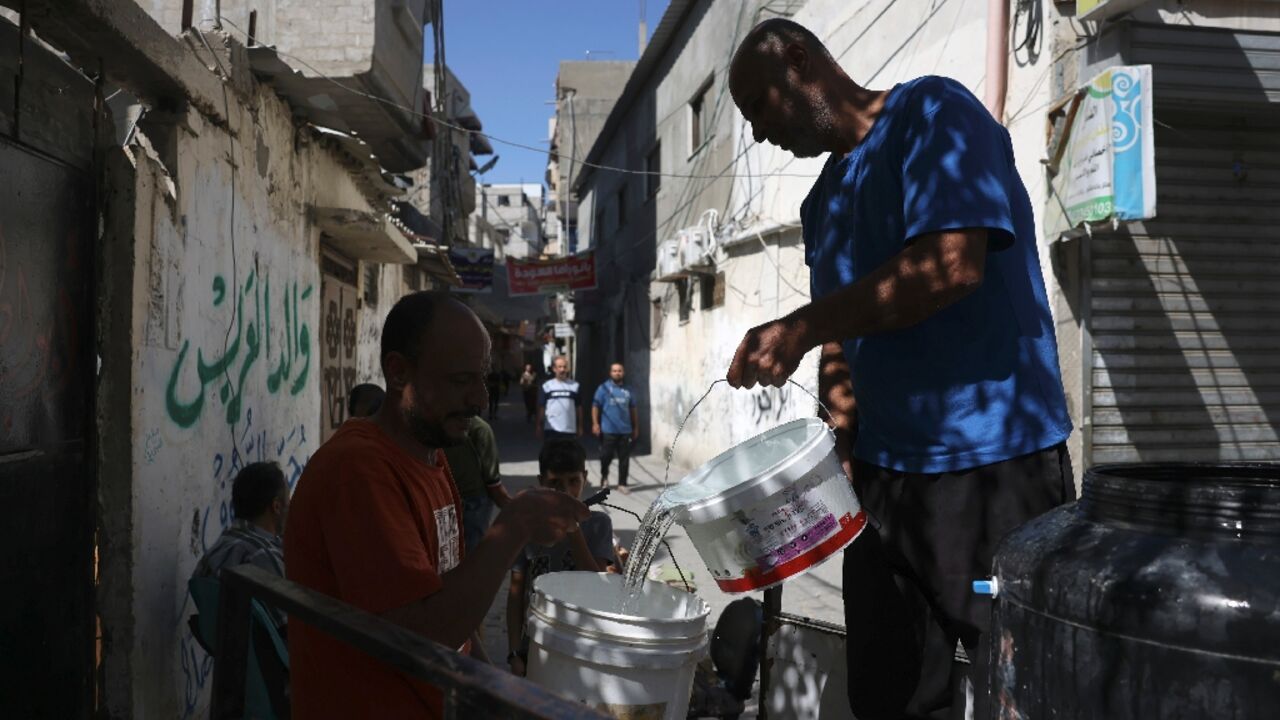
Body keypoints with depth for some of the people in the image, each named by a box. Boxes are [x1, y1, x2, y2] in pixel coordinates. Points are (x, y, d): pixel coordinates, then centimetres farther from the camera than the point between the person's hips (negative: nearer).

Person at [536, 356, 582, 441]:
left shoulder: (575, 386, 3)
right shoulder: (547, 386, 1)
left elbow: (579, 407, 6)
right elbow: (541, 408, 3)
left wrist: (580, 427, 4)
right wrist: (539, 426, 0)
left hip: (570, 429, 1)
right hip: (551, 428, -1)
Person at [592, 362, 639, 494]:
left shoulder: (627, 390, 12)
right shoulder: (604, 388, 0)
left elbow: (632, 410, 17)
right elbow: (595, 406, -5)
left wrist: (636, 427, 15)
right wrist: (595, 423, -15)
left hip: (625, 430, 3)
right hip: (608, 430, -3)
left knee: (624, 459, 3)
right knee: (606, 456, 1)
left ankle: (622, 484, 10)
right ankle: (604, 476, 28)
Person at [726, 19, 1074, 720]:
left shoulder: (931, 112, -6)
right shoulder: (823, 200, 16)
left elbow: (953, 263, -21)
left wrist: (798, 328, -18)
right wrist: (841, 449, 3)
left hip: (993, 460, -7)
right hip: (881, 468, 8)